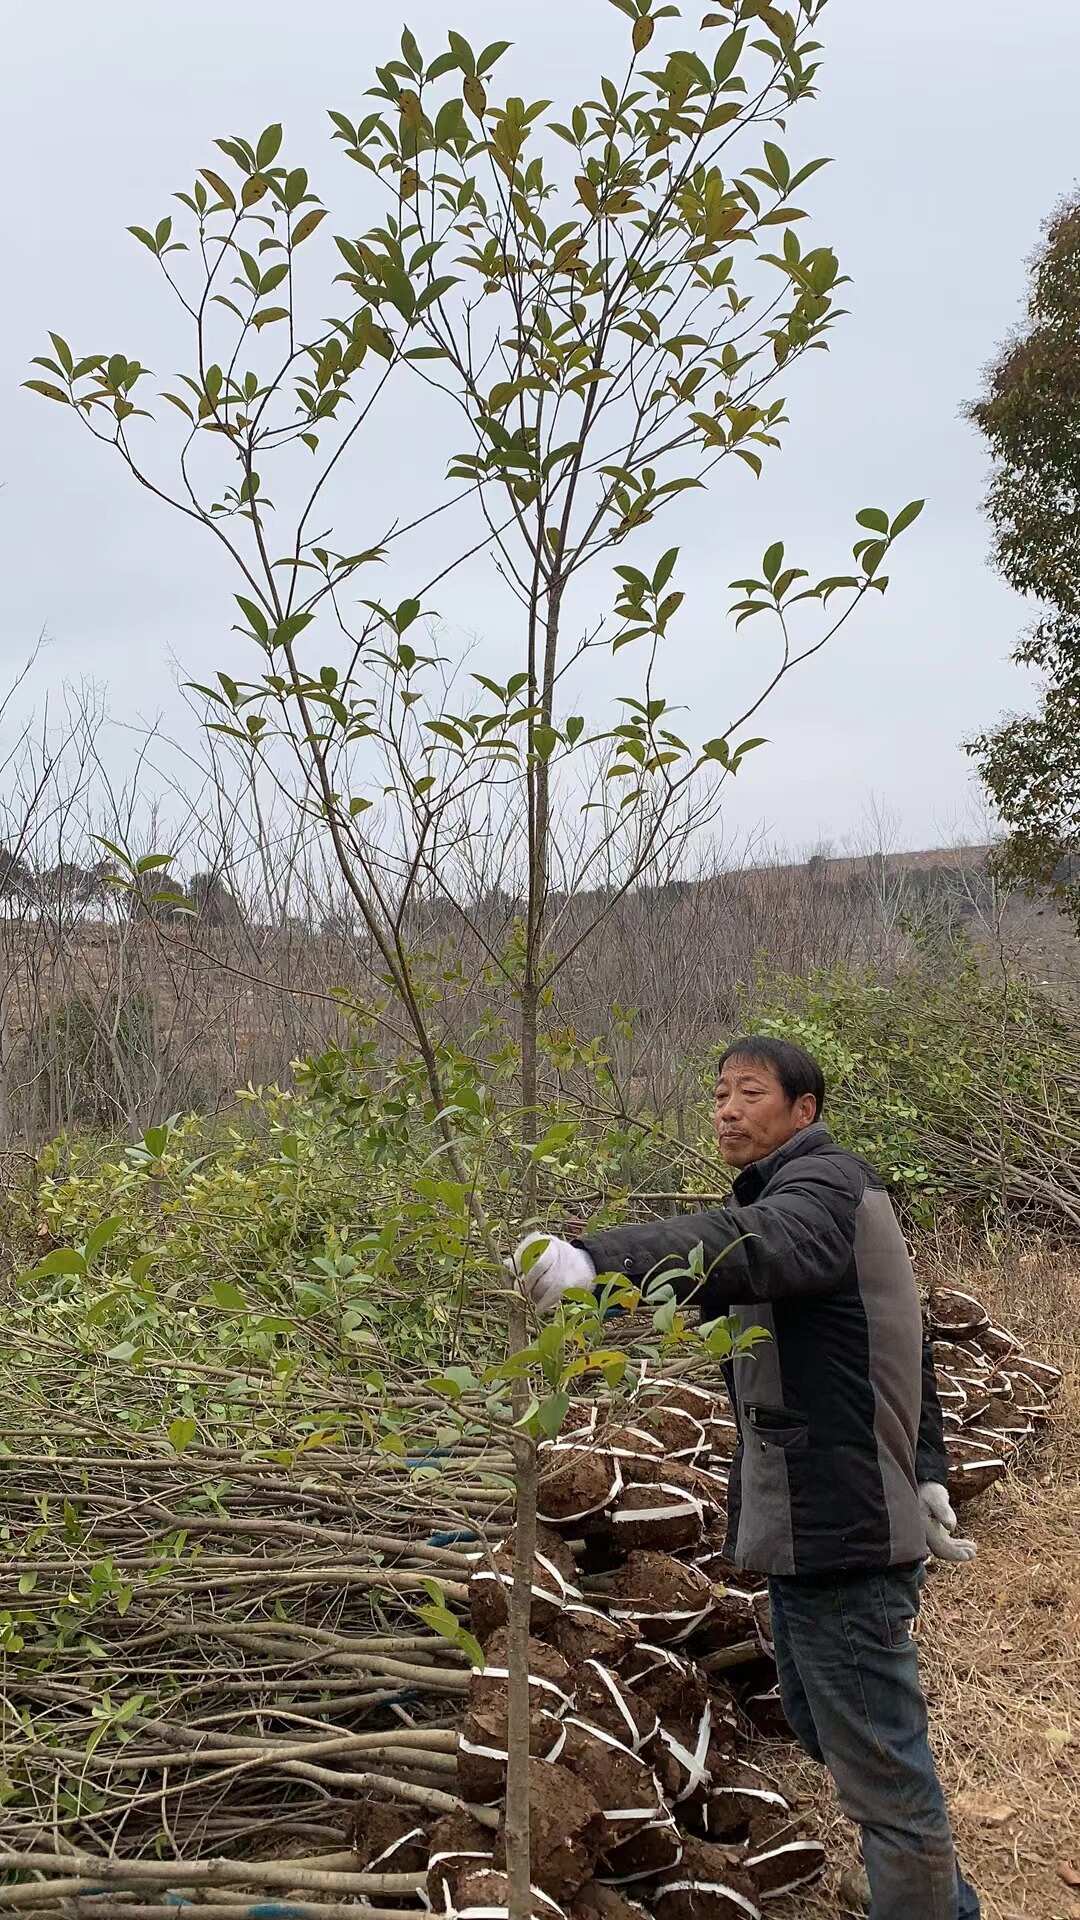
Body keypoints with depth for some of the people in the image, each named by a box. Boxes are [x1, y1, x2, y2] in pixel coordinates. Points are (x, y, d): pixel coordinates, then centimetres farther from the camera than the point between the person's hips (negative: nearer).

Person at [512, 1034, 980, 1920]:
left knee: (880, 1763, -3)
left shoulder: (825, 1183, -14)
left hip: (842, 1523, -11)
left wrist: (598, 1261, -51)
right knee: (820, 1723, 22)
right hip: (810, 1519, 11)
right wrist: (926, 1472, 18)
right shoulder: (795, 1192, 18)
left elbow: (747, 1246, -38)